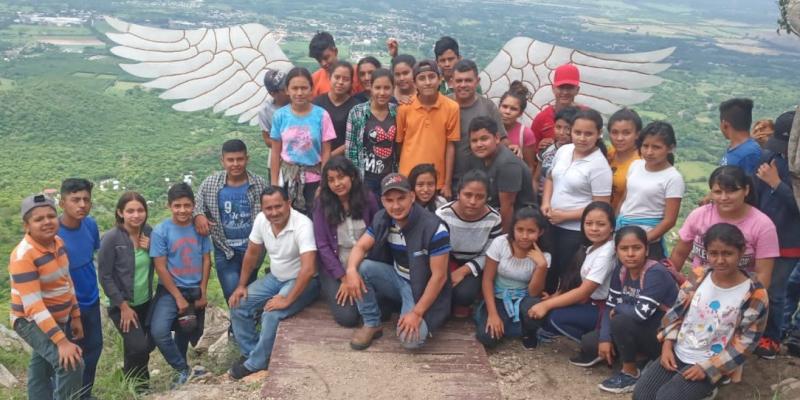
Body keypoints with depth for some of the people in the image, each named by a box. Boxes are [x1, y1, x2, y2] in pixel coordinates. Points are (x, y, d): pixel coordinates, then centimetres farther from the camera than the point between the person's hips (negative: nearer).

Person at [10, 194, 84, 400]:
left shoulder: (58, 243, -3)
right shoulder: (23, 256, -27)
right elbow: (33, 306, -31)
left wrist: (75, 317, 11)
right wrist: (61, 341, -35)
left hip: (59, 319, 8)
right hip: (32, 322, -8)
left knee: (41, 371, 22)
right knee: (71, 365, -24)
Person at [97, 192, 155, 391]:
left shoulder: (149, 232, -3)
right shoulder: (111, 238, -19)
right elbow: (105, 276, -16)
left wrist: (151, 248, -15)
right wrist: (123, 306, -15)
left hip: (146, 302, 6)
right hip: (122, 304, -6)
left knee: (149, 344, 15)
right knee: (138, 346, -17)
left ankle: (131, 372, 47)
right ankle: (138, 387, 12)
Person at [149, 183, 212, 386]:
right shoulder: (160, 231, -13)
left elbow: (206, 260, 1)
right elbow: (160, 268, -12)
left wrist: (203, 292, -2)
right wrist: (179, 298, -13)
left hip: (196, 290, 3)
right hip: (170, 290, -3)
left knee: (188, 334, 17)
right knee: (158, 331, -23)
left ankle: (181, 367, 42)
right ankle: (183, 369, -3)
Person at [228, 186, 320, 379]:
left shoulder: (302, 224, -30)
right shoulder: (261, 220, -10)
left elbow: (308, 268, -36)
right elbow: (252, 253, 6)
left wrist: (287, 300, -33)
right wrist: (241, 285, 5)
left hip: (302, 282, -7)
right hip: (275, 277, 7)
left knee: (271, 314, -27)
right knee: (238, 305, -3)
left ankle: (256, 363, -5)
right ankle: (250, 353, 13)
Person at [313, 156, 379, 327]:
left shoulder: (367, 198, -4)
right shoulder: (322, 204, -8)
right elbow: (322, 246, -8)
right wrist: (343, 278, -12)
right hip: (335, 268, -1)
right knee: (348, 317, -18)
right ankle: (331, 292, 13)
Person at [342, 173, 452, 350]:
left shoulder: (433, 228, -26)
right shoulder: (381, 219, -6)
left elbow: (439, 276, -23)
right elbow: (360, 247, -6)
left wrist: (417, 312, -25)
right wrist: (351, 270, -31)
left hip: (422, 287, -6)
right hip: (396, 278, 6)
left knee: (411, 339, -28)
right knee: (361, 267, -20)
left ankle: (423, 321, 9)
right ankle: (371, 325, -3)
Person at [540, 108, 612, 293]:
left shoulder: (599, 165, -17)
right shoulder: (563, 150, 2)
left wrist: (565, 215, -17)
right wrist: (546, 203, 0)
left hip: (577, 231, -6)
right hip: (552, 225, 6)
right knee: (548, 269, 19)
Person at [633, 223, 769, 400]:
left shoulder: (754, 295, -13)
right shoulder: (698, 278, -2)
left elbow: (746, 341, -11)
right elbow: (676, 313, 7)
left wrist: (708, 367, -13)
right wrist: (667, 345, -5)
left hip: (710, 364, -4)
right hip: (677, 352, 5)